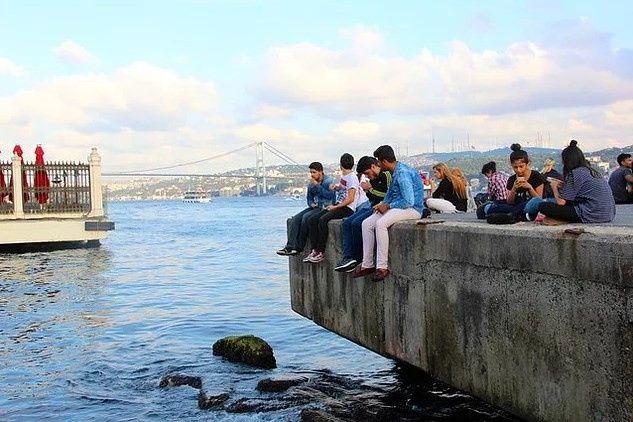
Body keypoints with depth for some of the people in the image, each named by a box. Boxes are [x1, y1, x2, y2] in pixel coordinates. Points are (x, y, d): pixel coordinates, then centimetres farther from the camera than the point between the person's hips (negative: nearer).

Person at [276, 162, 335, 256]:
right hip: (315, 207, 7)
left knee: (306, 217, -28)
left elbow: (330, 195, -22)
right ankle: (290, 246, -23)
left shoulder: (329, 181, -8)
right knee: (296, 218, -14)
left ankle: (299, 247, -19)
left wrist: (317, 185, -19)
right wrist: (311, 204, -2)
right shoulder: (310, 183, 12)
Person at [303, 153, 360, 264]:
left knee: (323, 220, -30)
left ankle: (321, 252, -24)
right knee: (312, 220, -5)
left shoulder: (352, 177, -11)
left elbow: (350, 199, -17)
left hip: (348, 209, -9)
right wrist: (336, 187, 12)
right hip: (338, 206, 9)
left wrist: (335, 207, -17)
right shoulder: (344, 176, 16)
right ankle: (314, 250, -10)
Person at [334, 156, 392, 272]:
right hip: (372, 207, 10)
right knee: (347, 223, -5)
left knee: (357, 223, -23)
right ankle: (348, 257, -15)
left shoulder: (386, 175, -11)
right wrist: (367, 192, 2)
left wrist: (371, 189, -12)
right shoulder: (373, 179, 17)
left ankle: (357, 258, -9)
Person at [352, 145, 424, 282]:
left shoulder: (403, 173, -20)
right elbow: (391, 192, 28)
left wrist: (388, 206, -13)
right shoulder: (395, 172, 12)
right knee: (367, 224, -2)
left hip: (412, 209, -10)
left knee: (381, 223, -33)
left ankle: (382, 267, -29)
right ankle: (367, 264, -1)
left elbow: (409, 201, -24)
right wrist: (383, 204, 10)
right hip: (396, 207, 10)